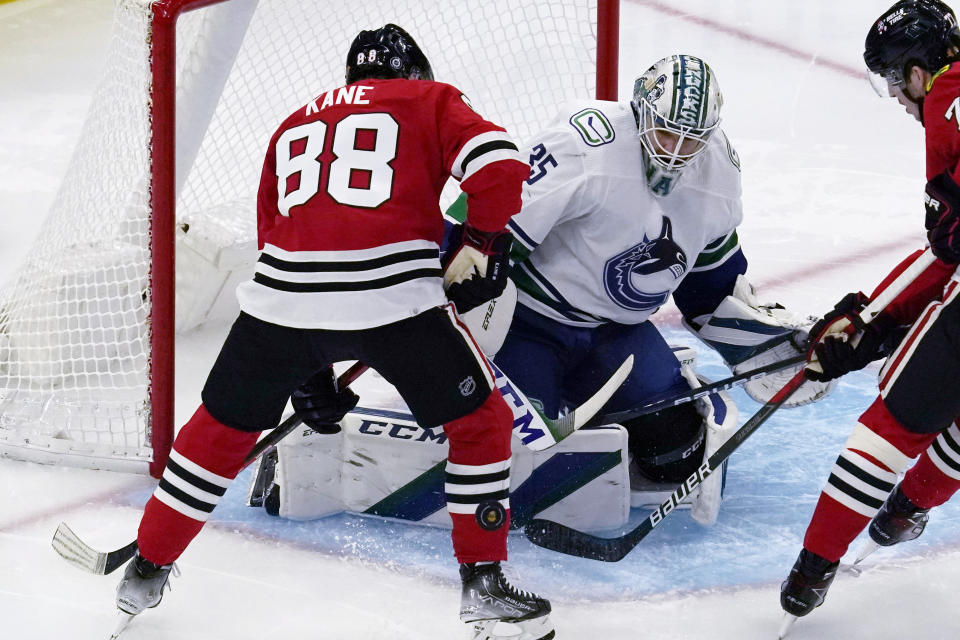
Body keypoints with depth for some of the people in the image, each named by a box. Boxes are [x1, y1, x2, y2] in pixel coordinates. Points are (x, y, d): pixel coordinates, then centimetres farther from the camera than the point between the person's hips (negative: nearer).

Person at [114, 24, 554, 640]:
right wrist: (481, 244, 14)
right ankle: (484, 582, 14)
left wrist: (309, 376, 35)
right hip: (394, 293, -4)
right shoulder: (430, 101, 17)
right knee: (482, 421, 16)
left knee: (225, 424, 24)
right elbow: (498, 164, -3)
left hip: (283, 297, 4)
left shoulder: (293, 127, 30)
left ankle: (147, 570, 33)